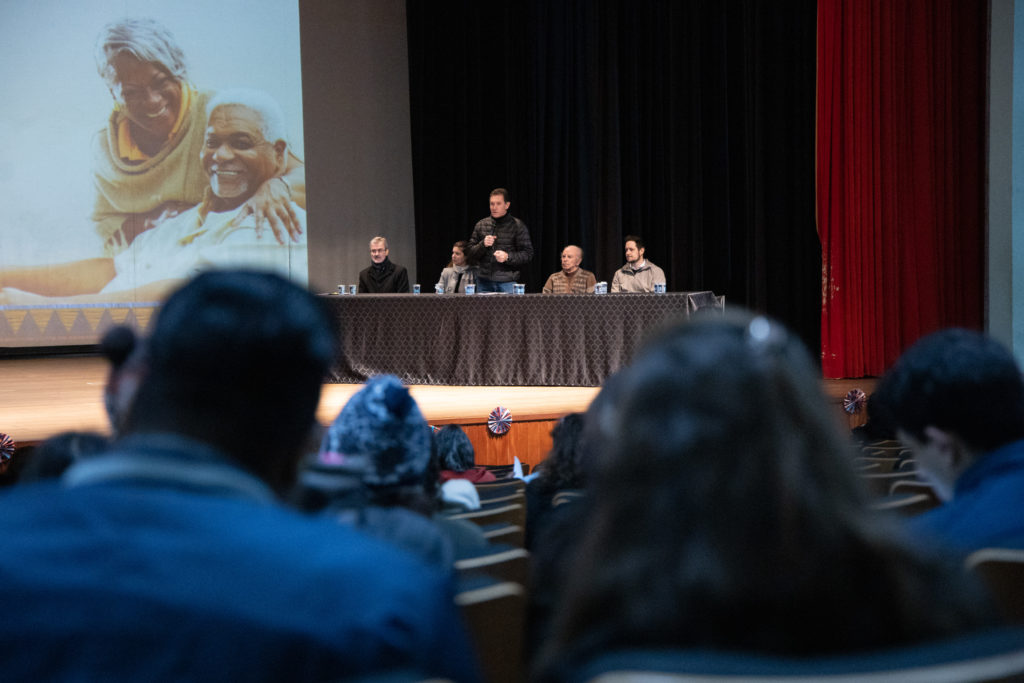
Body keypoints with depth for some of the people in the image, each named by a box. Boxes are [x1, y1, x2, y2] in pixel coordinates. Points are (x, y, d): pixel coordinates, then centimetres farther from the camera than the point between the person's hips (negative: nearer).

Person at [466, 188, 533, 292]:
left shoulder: (518, 226, 1)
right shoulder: (481, 225, 11)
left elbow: (528, 254, -1)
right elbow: (471, 253, 12)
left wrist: (507, 257, -16)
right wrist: (483, 245, -9)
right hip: (484, 282, 3)